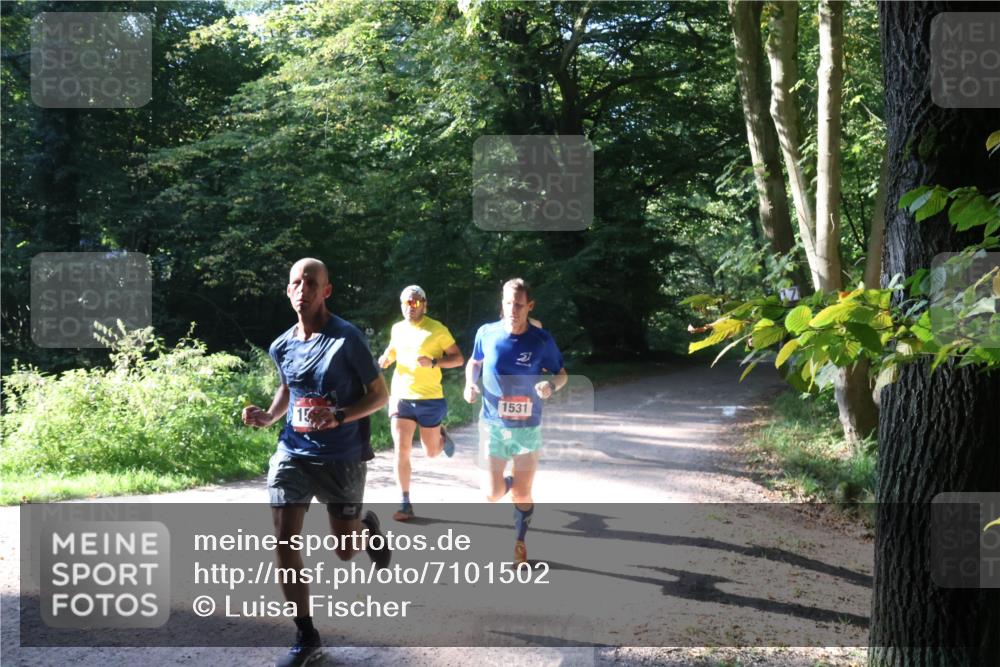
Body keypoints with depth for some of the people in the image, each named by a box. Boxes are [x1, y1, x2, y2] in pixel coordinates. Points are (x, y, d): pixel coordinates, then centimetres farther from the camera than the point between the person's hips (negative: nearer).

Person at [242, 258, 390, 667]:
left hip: (343, 458, -3)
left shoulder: (347, 338, -13)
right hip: (293, 453, 4)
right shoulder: (281, 347, 3)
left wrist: (338, 417, -23)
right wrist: (268, 417, 2)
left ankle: (369, 529, 44)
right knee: (284, 544, -7)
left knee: (345, 552, 6)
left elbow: (380, 394, -8)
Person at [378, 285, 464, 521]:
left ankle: (442, 436, 47)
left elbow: (459, 358, -3)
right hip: (401, 397, 3)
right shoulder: (398, 329, 8)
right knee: (401, 451, -8)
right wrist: (386, 358, 4)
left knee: (432, 452, 11)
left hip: (430, 399, -3)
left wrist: (433, 362, -19)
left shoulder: (437, 329, -5)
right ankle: (405, 504, -2)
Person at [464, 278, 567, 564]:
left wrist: (551, 384, -23)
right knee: (493, 494, -2)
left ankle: (520, 542, 34)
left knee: (522, 495, 6)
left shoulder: (542, 340, -12)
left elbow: (562, 374, 0)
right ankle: (507, 479, 36)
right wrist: (470, 382, -9)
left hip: (528, 428, -1)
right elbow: (474, 362, 11)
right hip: (493, 425, 1)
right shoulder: (486, 333, -8)